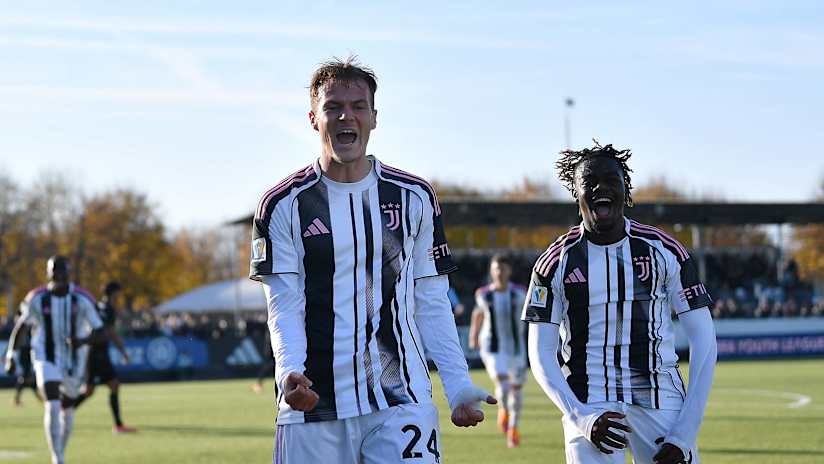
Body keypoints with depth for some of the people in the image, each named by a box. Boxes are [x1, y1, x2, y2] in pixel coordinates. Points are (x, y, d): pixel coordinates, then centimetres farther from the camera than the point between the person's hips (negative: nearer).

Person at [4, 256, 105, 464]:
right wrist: (10, 356, 3)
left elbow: (100, 333, -11)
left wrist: (82, 341, -31)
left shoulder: (81, 300, -11)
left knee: (67, 410, 15)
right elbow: (20, 326, 5)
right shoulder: (38, 299, -10)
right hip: (46, 361, -2)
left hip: (73, 362, 2)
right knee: (53, 406, -20)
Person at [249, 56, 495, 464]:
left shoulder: (414, 198, 9)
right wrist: (289, 372, -21)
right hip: (313, 407, 0)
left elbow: (431, 304, 10)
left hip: (402, 400, 1)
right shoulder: (283, 205, 3)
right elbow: (284, 306, -2)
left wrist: (458, 385, -1)